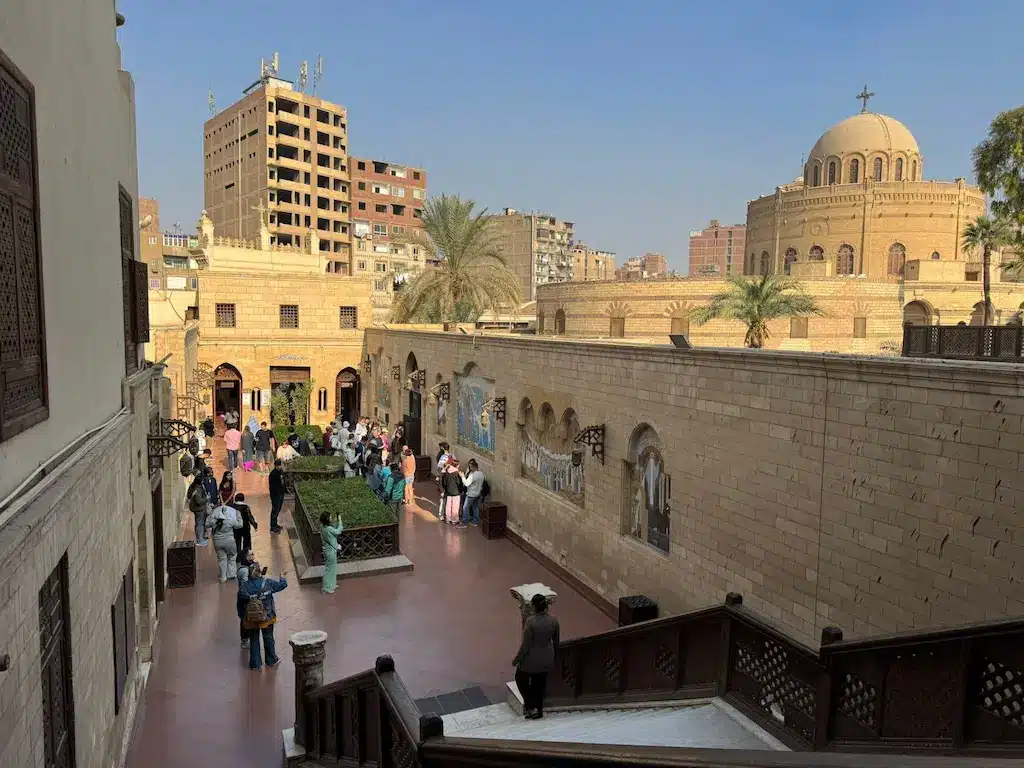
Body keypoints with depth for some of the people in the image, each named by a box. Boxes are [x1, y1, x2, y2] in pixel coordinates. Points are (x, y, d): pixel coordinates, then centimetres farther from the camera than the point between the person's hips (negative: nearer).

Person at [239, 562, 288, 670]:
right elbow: (283, 584, -5)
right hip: (267, 617, 0)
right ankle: (272, 660, 33)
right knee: (268, 639, 19)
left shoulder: (243, 586, -17)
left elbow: (240, 603, -11)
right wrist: (282, 578, 17)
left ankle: (255, 664, 25)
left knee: (254, 641, 17)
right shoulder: (268, 583, -18)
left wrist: (241, 616, 3)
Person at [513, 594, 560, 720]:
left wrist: (516, 660, -6)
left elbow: (525, 645, -21)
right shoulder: (553, 620, -11)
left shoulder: (531, 622, -28)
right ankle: (539, 710, 35)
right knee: (540, 683, 23)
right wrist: (553, 654, 22)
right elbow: (556, 641, 4)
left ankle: (531, 707, 17)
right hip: (547, 658, 5)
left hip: (531, 659, -5)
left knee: (521, 678, 21)